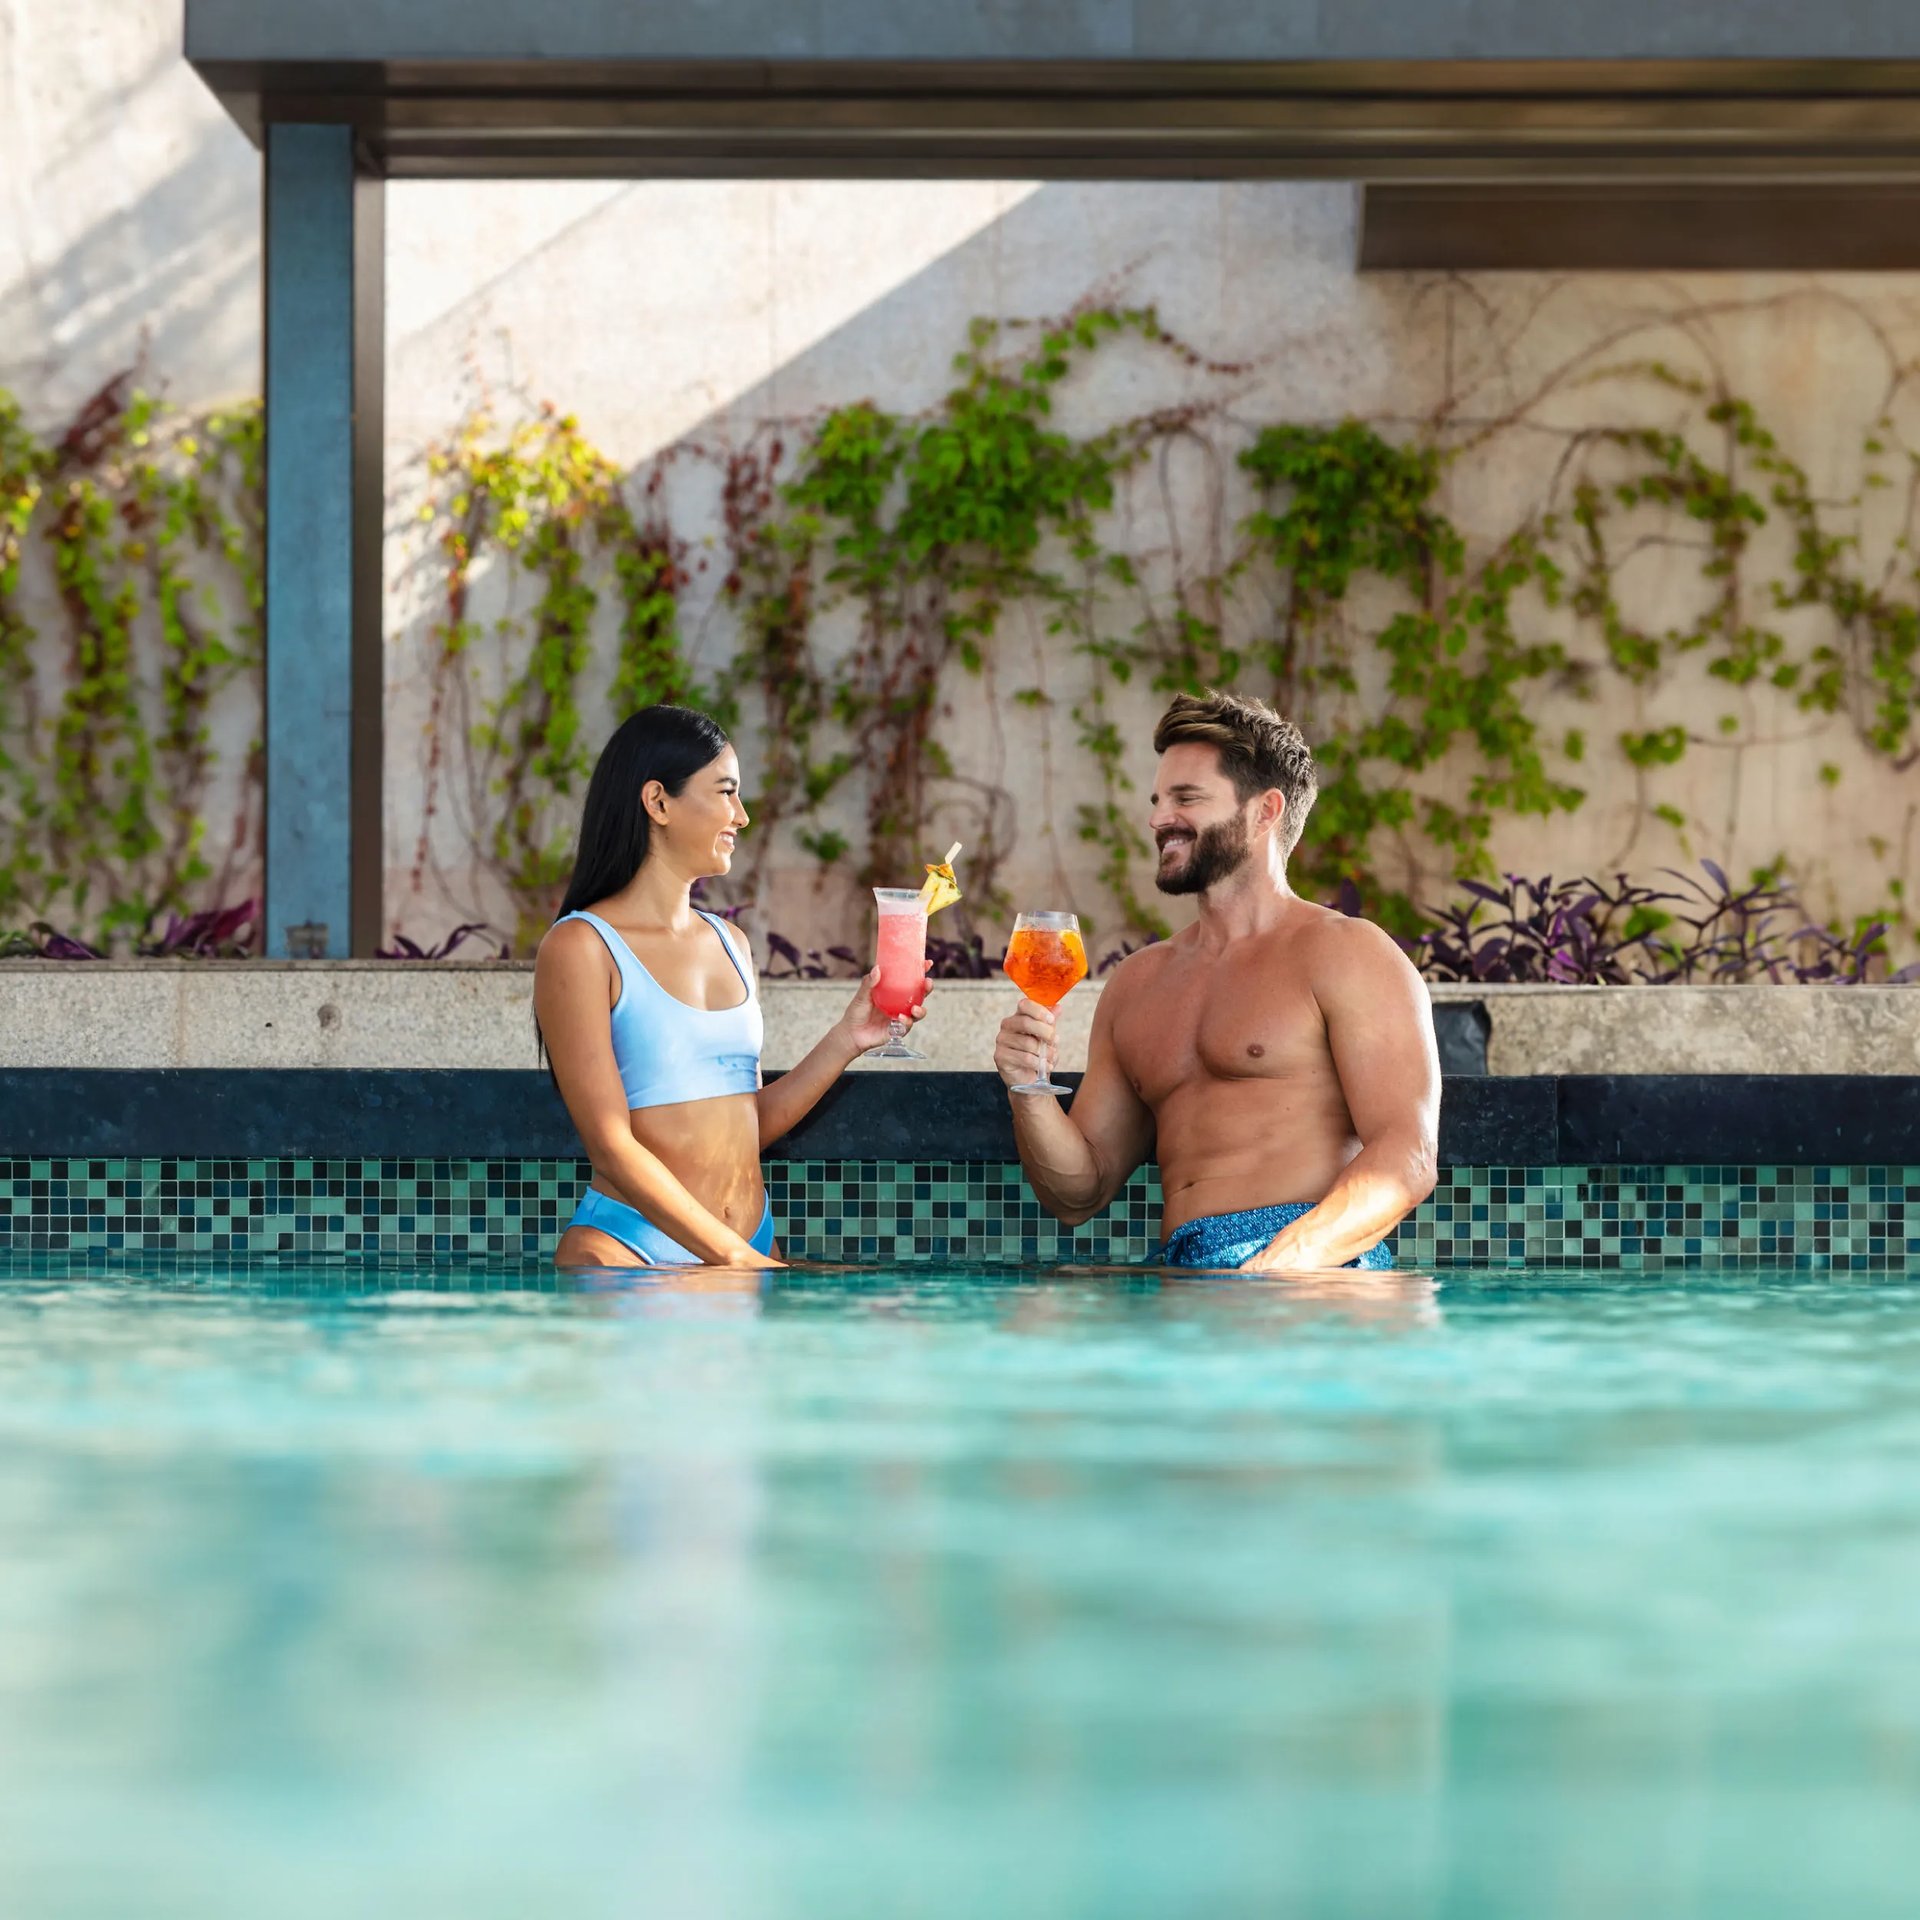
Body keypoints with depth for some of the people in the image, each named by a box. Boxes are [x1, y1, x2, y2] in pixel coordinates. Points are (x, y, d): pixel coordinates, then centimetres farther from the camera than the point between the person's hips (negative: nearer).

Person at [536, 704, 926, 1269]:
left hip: (750, 1247, 7)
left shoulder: (730, 944, 18)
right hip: (628, 1247, -7)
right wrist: (733, 1257, -16)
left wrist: (846, 1040, 8)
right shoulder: (581, 947, -5)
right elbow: (612, 1148, -11)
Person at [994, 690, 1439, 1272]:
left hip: (1313, 1276, -6)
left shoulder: (1345, 953, 4)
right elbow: (1078, 1195, 24)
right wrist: (1030, 1090, 4)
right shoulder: (1138, 982, 24)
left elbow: (1406, 1159, -8)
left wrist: (1283, 1266, -21)